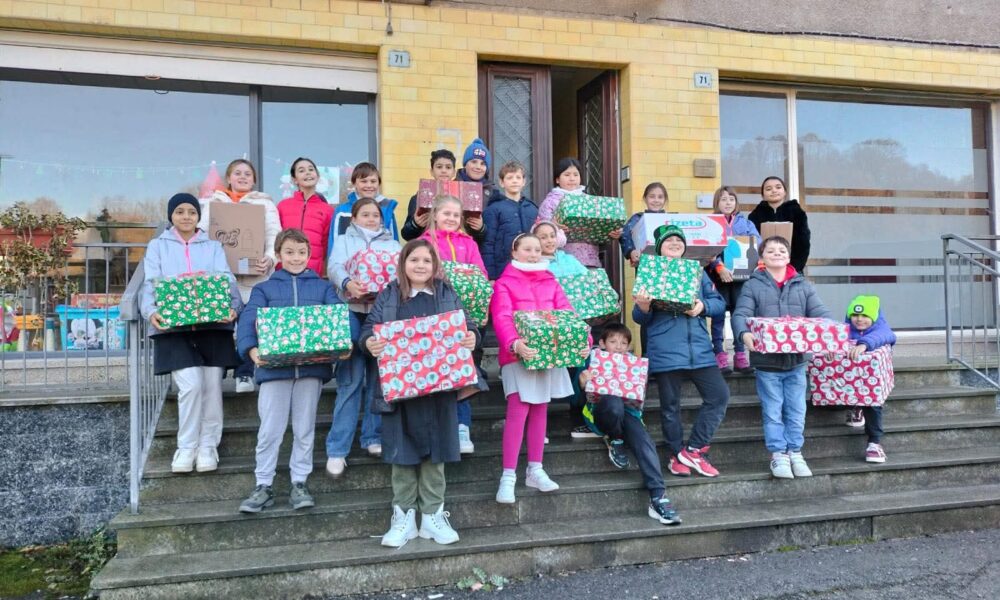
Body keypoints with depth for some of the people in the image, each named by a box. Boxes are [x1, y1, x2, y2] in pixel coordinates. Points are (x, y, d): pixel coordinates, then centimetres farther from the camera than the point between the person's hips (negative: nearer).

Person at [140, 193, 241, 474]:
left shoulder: (213, 247, 17)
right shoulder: (157, 246, 14)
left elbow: (227, 281, 3)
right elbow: (150, 285, 3)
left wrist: (233, 307, -18)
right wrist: (151, 311, -19)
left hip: (212, 326, 2)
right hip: (174, 327, -2)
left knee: (212, 385, -2)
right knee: (190, 384, -14)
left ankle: (208, 446, 13)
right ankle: (186, 447, 3)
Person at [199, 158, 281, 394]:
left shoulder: (265, 203, 16)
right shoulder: (212, 202, 19)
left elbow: (274, 234, 4)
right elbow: (202, 232, 10)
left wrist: (270, 258, -14)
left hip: (254, 275, -1)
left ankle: (245, 374, 1)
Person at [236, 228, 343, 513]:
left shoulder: (322, 287, 13)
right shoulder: (264, 288, 10)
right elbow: (247, 320, -5)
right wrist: (251, 349, -25)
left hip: (312, 365, 1)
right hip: (274, 366, -1)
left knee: (305, 428, 9)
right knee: (270, 429, 3)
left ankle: (299, 484, 20)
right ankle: (263, 486, 15)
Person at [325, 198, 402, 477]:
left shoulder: (393, 244, 23)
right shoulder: (343, 240, 17)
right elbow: (334, 267, -3)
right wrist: (347, 283, -26)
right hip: (352, 311, -3)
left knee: (379, 376, 3)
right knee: (351, 378, -11)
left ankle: (373, 437, 16)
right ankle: (337, 449, -8)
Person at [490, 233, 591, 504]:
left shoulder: (550, 282, 17)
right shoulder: (505, 283, 1)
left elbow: (567, 313, 7)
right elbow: (502, 318, -14)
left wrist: (584, 340, -10)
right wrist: (515, 344, -33)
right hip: (519, 355, -5)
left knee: (540, 410, 10)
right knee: (518, 411, -12)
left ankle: (535, 470, 20)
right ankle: (508, 476, -8)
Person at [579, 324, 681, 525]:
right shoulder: (594, 360, 5)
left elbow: (638, 402, 15)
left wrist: (638, 397, -9)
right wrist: (582, 384, -21)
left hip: (627, 413, 3)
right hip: (600, 412, -2)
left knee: (644, 441, -26)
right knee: (614, 403, -38)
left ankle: (658, 497, -29)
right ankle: (614, 441, -7)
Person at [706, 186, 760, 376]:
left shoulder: (745, 222, 14)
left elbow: (758, 242, 5)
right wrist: (720, 267, -23)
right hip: (719, 275, -3)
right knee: (718, 314, -1)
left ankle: (740, 355, 10)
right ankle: (719, 355, 2)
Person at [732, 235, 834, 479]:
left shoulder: (803, 286, 9)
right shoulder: (753, 286, 0)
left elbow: (821, 313, 0)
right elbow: (740, 315, -12)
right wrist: (745, 333, -34)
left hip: (796, 360, 3)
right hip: (767, 361, -2)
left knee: (796, 411, 9)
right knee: (773, 412, 5)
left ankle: (795, 453, 23)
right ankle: (778, 455, 16)